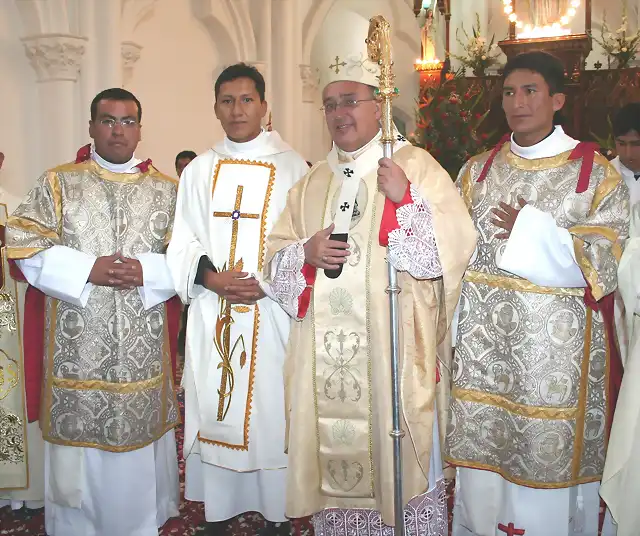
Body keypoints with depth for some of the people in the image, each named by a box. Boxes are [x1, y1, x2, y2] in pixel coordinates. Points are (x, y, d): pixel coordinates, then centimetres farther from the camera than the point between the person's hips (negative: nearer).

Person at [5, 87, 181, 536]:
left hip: (142, 345, 1)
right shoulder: (57, 183, 5)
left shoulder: (166, 190, 8)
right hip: (77, 344, -1)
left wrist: (144, 271, -14)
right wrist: (88, 270, -14)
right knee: (79, 436, 6)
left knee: (139, 439, 8)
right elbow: (24, 246, -3)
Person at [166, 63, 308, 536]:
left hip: (271, 313, -3)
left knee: (271, 408, 1)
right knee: (214, 408, 6)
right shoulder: (200, 170, 11)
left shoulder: (291, 167, 1)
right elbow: (183, 243, 7)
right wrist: (212, 278, -11)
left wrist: (268, 282, -17)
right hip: (212, 315, 3)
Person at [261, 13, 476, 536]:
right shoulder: (312, 182, 14)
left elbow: (450, 253, -9)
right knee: (334, 463, 11)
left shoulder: (416, 166, -1)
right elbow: (274, 264, 13)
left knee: (400, 467, 3)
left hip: (392, 353, -4)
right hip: (325, 360, 5)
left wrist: (403, 200, -20)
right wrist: (306, 253, -7)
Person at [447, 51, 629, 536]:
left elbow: (611, 261, -9)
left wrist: (533, 232, -13)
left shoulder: (596, 173, -1)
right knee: (482, 458, 8)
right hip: (484, 345, 3)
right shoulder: (477, 170, 11)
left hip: (558, 348, -3)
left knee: (550, 452, 2)